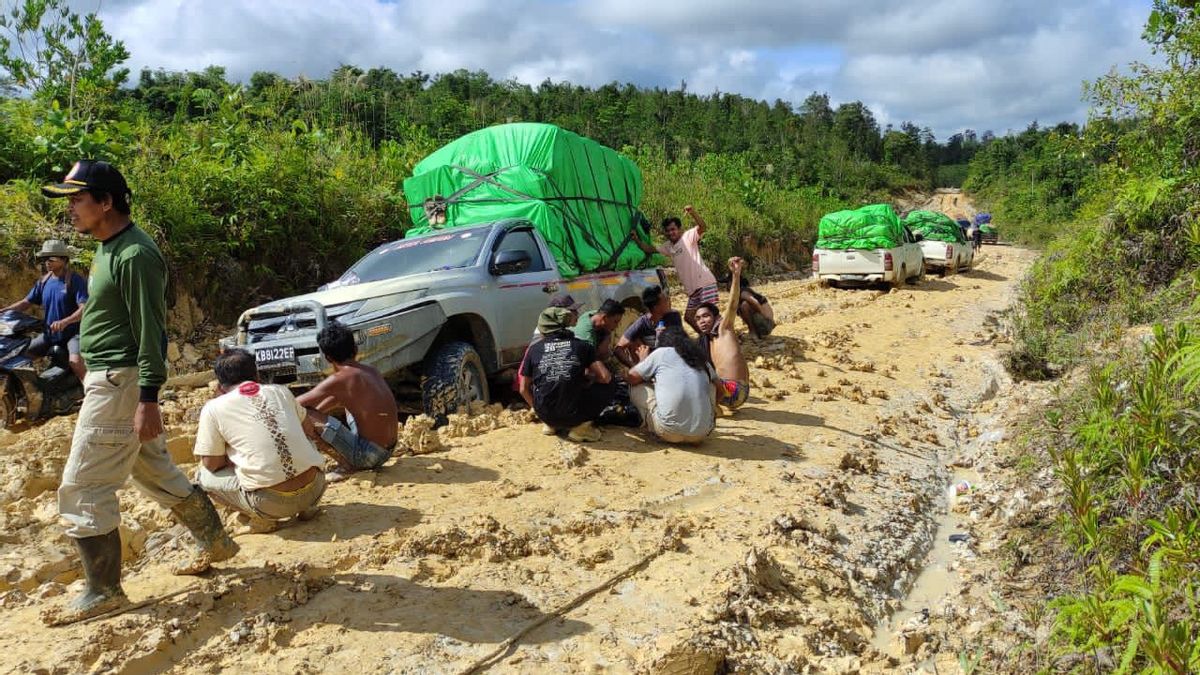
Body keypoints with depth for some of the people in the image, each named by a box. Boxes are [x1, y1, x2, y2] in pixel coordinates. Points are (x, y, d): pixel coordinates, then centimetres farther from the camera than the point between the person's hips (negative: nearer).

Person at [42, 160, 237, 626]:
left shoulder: (134, 255, -18)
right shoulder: (108, 249, 14)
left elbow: (150, 332, -22)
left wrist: (147, 400, -24)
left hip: (121, 382, -10)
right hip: (108, 379, 10)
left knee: (82, 488, -4)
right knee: (156, 473, 18)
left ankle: (103, 591, 6)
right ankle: (215, 543, 31)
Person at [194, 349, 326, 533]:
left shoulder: (213, 409, 3)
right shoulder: (280, 390, 13)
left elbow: (211, 464, 5)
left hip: (273, 503, -3)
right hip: (316, 488, 4)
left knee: (203, 475, 19)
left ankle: (260, 517, 4)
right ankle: (305, 507, 18)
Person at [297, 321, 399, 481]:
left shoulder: (340, 379, -17)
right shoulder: (370, 371, 7)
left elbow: (299, 403, -11)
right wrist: (314, 412, 21)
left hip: (369, 454, -8)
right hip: (386, 451, 8)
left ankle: (347, 466, -3)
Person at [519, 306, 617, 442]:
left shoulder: (534, 349, 8)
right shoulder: (580, 345, 5)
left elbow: (524, 389, 15)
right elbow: (605, 377, -2)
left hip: (545, 415, 3)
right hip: (574, 414, -3)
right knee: (609, 386, 19)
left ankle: (552, 425, 15)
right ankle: (581, 425, 2)